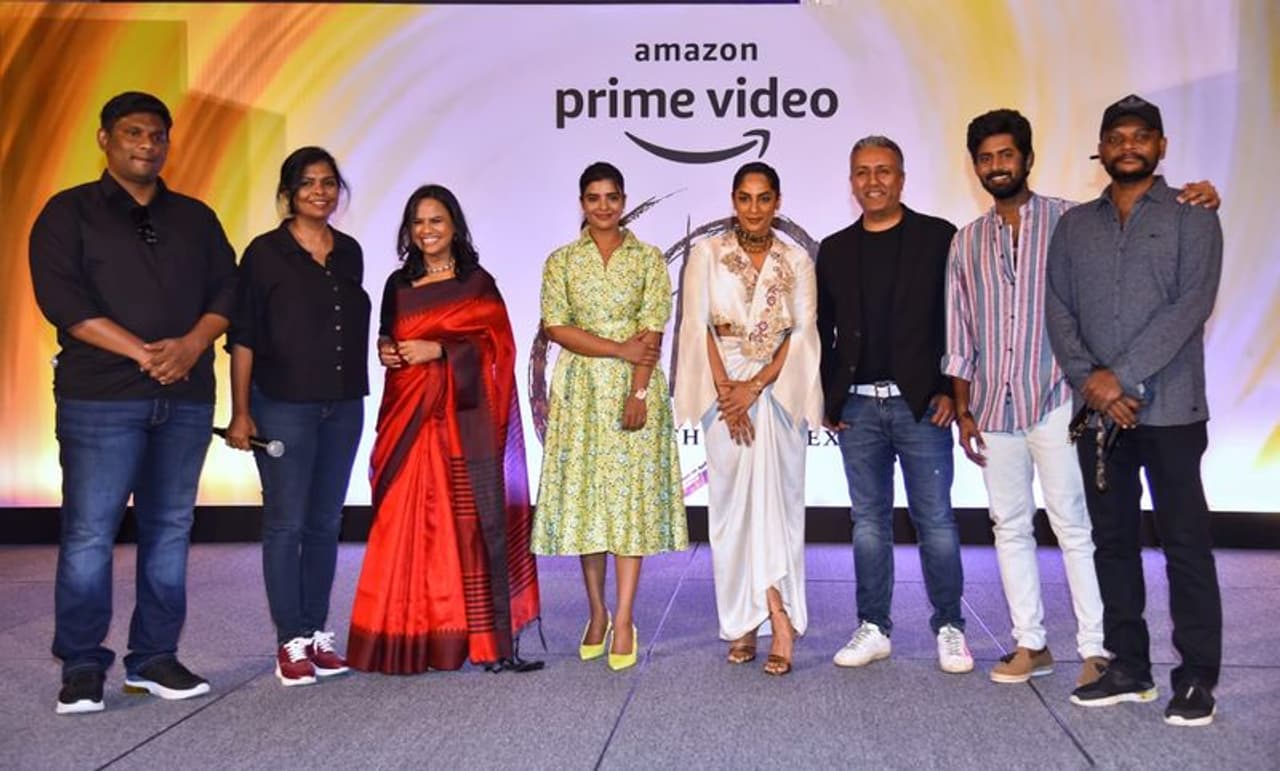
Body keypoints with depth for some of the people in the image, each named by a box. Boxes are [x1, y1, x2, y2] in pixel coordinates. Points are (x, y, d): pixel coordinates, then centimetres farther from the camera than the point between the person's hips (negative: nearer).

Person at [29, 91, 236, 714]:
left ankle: (154, 658, 13)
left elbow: (226, 290, 10)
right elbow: (61, 297, -7)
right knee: (89, 533, -4)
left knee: (169, 531, 5)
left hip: (186, 398, 4)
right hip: (100, 398, -3)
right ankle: (82, 666, 6)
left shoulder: (195, 218, 17)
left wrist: (192, 345, -9)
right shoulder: (69, 212, 6)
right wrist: (142, 353, -14)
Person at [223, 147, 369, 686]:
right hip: (283, 405, -4)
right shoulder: (265, 253, -3)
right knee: (285, 522, -1)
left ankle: (317, 633, 17)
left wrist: (357, 390, 12)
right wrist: (240, 412, -9)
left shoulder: (350, 252, 10)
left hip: (343, 405, 5)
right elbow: (243, 337, -5)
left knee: (325, 522, 8)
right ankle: (291, 642, 7)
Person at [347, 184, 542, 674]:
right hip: (410, 419, 3)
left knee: (474, 520, -7)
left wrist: (438, 350, -12)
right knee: (407, 525, -2)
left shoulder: (478, 282, 6)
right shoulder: (398, 285, 15)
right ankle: (411, 639, 4)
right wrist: (386, 353, 0)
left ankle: (493, 639, -2)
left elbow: (497, 347, -3)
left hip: (464, 419, -3)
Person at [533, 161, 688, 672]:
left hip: (635, 387, -1)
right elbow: (556, 327, -3)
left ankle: (623, 620, -2)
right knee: (584, 493, 2)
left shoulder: (648, 258, 5)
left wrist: (638, 393, -14)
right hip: (580, 390, 1)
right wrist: (620, 349, -12)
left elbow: (652, 333, -3)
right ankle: (597, 612, 14)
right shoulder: (561, 261, 7)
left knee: (631, 495, -4)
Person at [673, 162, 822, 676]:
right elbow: (698, 326, -2)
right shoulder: (707, 255, 6)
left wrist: (754, 387, -11)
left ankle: (776, 617, -7)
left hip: (780, 392, 0)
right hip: (724, 393, 0)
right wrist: (727, 391, -12)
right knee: (731, 506, 1)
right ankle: (741, 625, 8)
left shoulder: (797, 261, 7)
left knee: (777, 500, -8)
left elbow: (803, 333, 0)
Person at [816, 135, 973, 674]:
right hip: (857, 407, 3)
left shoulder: (939, 238, 1)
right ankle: (873, 629, 17)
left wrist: (951, 389, -7)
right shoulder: (834, 250, 11)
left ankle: (949, 628, 14)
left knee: (935, 520, 2)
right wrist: (830, 399, 5)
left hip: (921, 403, -3)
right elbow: (823, 330, 13)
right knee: (869, 521, 9)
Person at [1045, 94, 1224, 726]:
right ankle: (1127, 668, 19)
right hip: (1096, 410, 4)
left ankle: (1197, 679, 9)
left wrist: (1119, 377, -16)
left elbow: (1190, 308, -10)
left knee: (1185, 542, 0)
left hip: (1170, 409, -4)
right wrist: (1088, 382, -8)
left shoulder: (1192, 219, 2)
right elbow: (1058, 311, 6)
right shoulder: (1074, 226, 13)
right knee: (1112, 540, 9)